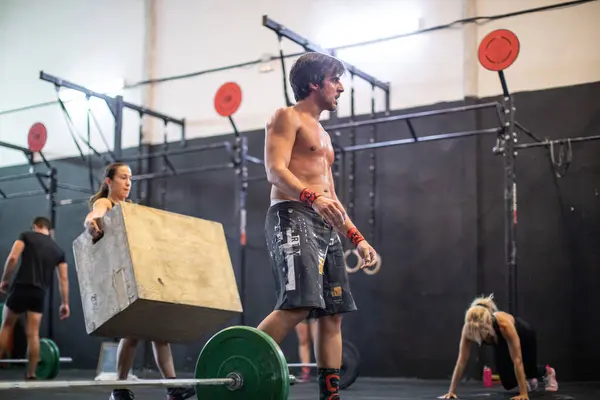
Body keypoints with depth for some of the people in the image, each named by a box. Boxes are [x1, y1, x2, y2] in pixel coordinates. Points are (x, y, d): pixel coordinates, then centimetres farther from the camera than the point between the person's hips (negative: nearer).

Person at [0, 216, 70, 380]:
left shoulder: (26, 236, 5)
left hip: (21, 287, -3)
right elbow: (63, 278, 11)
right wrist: (65, 303, 13)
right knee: (33, 334, 5)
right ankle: (31, 374, 5)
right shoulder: (58, 250, 16)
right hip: (39, 293, 3)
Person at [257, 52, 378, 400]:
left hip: (325, 227, 9)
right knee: (297, 306, -24)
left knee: (333, 314, 5)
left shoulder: (322, 134, 27)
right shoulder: (287, 117, 1)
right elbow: (275, 170, -16)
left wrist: (356, 237, 21)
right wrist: (312, 198, -33)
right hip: (293, 217, -9)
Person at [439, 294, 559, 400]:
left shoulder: (504, 325, -48)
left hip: (524, 336, -3)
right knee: (508, 383, 1)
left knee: (530, 371, 16)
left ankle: (548, 372, 54)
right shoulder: (468, 328, -38)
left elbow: (517, 360, -44)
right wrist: (452, 390, -35)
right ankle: (529, 380, 38)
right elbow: (462, 360, -32)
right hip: (501, 343, 3)